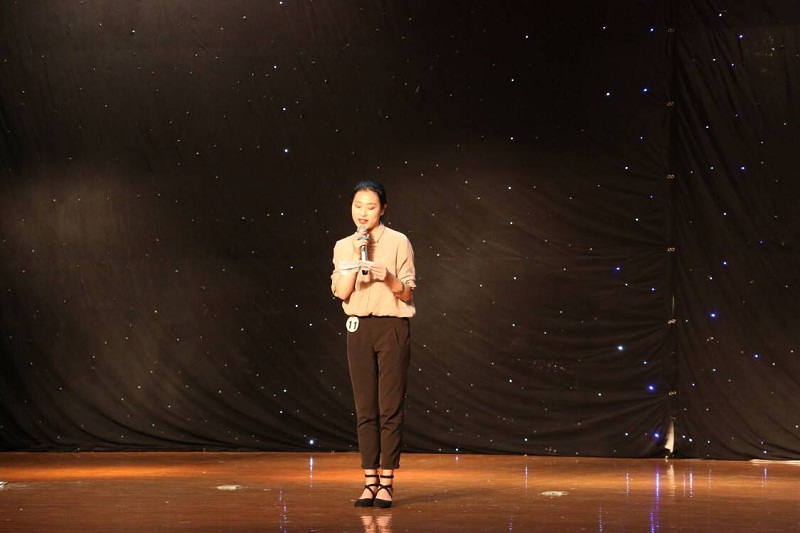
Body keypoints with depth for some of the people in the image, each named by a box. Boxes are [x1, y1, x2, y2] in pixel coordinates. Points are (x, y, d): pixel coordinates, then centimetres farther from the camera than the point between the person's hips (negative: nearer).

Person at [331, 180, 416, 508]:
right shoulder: (343, 247, 8)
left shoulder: (398, 242, -1)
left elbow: (408, 294, -2)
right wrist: (356, 259, -12)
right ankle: (370, 481, 7)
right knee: (365, 408, 3)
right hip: (359, 328, 3)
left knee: (390, 408, -3)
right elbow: (341, 293, -3)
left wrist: (388, 277, -20)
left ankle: (386, 482, 1)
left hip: (393, 327, -3)